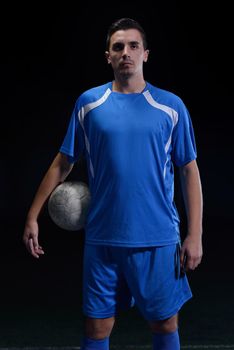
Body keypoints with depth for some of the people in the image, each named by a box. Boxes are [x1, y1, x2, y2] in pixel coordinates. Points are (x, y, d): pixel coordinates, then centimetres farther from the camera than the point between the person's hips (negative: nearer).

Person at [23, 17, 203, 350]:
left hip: (159, 241, 0)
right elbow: (62, 164, 9)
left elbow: (190, 171, 2)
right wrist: (33, 216, 6)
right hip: (102, 239, 1)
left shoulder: (171, 106, 0)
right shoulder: (88, 102, 3)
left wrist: (195, 235, -4)